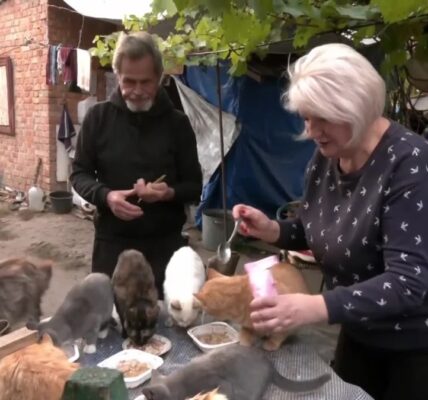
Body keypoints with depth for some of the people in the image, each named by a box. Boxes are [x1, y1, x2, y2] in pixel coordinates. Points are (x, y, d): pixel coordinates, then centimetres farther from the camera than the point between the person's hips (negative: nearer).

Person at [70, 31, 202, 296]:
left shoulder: (177, 122, 0)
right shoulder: (98, 117, 0)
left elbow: (195, 186, 3)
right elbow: (79, 173, 5)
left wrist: (170, 193, -19)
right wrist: (105, 196, -16)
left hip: (166, 243, 0)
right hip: (112, 243, 1)